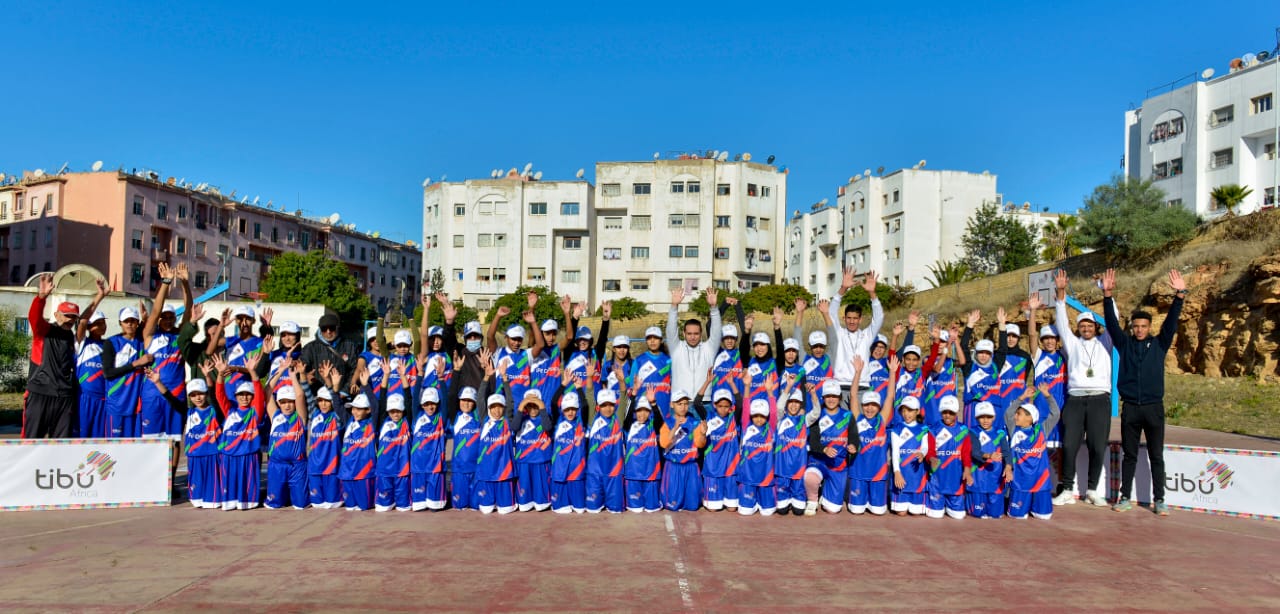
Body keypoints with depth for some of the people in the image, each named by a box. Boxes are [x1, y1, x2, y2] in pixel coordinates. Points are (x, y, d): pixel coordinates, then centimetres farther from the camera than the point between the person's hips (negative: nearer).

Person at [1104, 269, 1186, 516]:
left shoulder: (1159, 344, 6)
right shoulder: (1125, 344, 6)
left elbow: (1171, 322, -5)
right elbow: (1111, 322, -3)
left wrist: (1179, 296, -18)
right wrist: (1107, 295, -15)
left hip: (1154, 407, 0)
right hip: (1130, 408, 0)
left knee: (1156, 456, 5)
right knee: (1130, 455, 7)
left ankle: (1159, 500, 11)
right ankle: (1125, 498, 13)